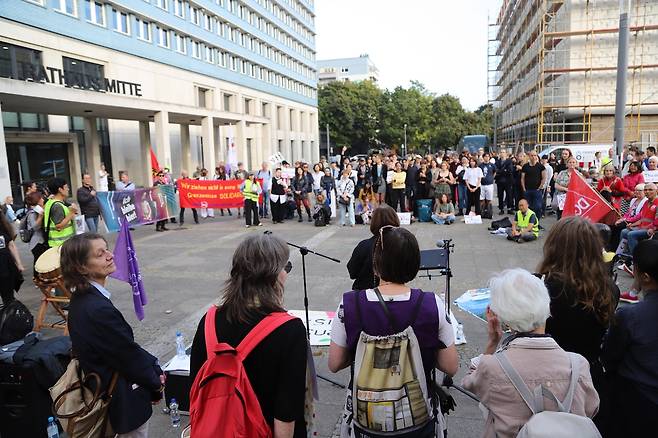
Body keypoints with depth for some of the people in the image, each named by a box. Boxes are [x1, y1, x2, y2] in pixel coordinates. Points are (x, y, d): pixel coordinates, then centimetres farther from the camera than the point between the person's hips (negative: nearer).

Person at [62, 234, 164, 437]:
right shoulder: (98, 310, -31)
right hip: (125, 399, -9)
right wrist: (156, 383, -5)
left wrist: (154, 368, 1)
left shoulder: (81, 299, -1)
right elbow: (130, 356, -21)